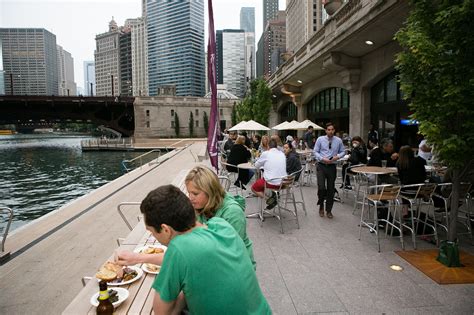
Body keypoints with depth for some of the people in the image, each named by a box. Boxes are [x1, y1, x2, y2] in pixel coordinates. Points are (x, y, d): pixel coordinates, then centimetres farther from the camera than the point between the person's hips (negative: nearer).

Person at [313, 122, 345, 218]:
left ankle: (329, 210, 25)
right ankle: (321, 205, 18)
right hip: (321, 166, -2)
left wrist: (337, 156, -10)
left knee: (331, 189, 9)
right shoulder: (320, 139, -2)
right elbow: (315, 151, -1)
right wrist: (322, 158, -16)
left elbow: (343, 151, 11)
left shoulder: (338, 140, 2)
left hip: (332, 166, 2)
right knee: (321, 187, -12)